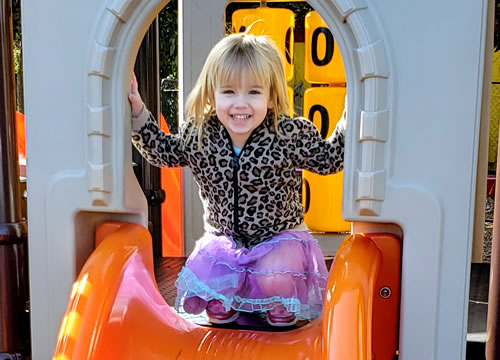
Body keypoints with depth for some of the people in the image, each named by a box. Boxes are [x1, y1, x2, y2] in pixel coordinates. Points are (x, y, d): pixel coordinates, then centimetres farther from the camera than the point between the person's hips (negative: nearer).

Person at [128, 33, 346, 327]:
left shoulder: (291, 135, -18)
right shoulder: (198, 135, -10)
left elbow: (329, 158, -5)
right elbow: (164, 152, 8)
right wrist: (138, 111, -1)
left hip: (280, 236, -2)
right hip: (223, 236, 3)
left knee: (274, 277, -26)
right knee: (202, 274, -16)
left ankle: (283, 313, 11)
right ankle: (222, 309, 20)